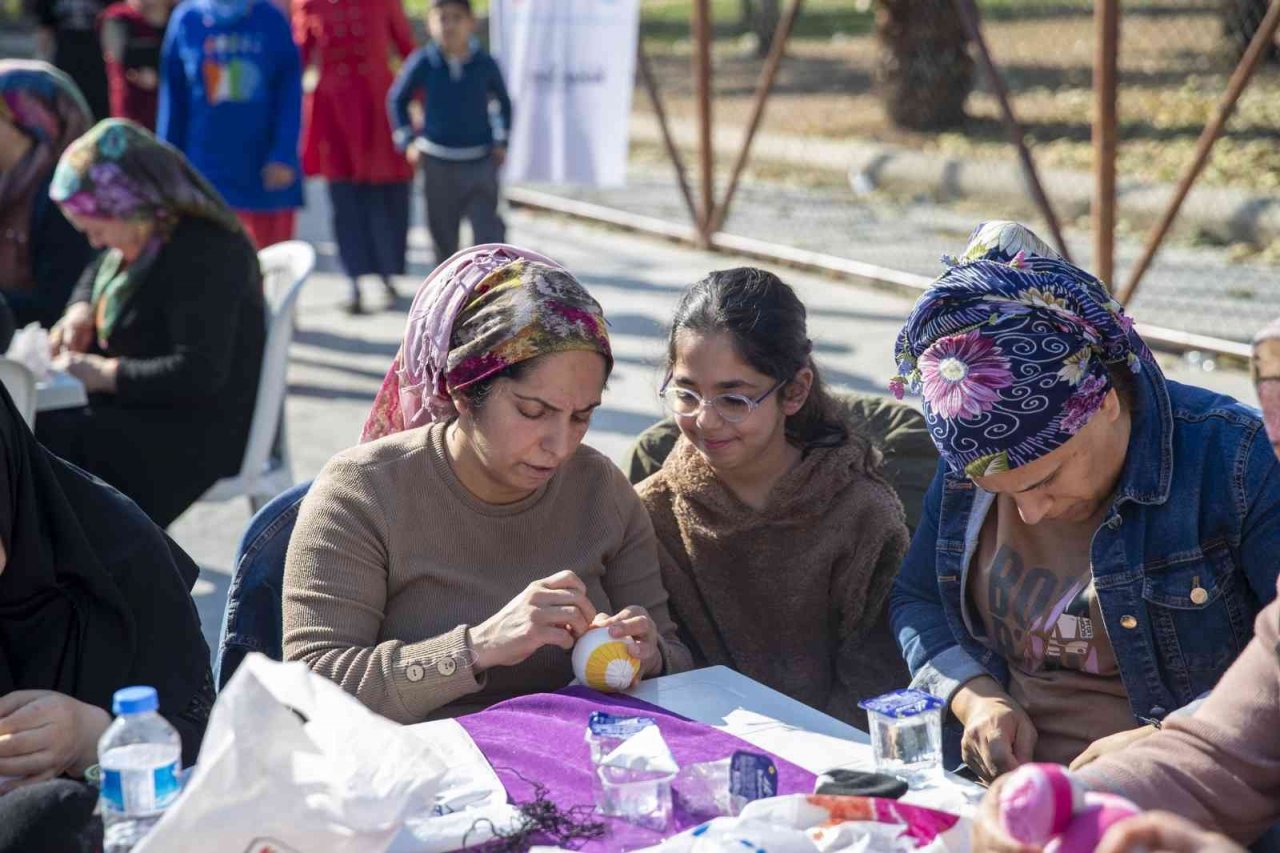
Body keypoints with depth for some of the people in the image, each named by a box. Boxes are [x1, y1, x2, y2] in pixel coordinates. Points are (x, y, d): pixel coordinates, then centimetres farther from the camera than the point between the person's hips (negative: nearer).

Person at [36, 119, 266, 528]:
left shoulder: (205, 254, -24)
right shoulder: (143, 237, 6)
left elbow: (199, 372, -28)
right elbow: (99, 272, 29)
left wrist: (107, 374, -22)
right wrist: (81, 308, 6)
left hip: (204, 432, -10)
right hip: (145, 409, 10)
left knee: (56, 438, -23)